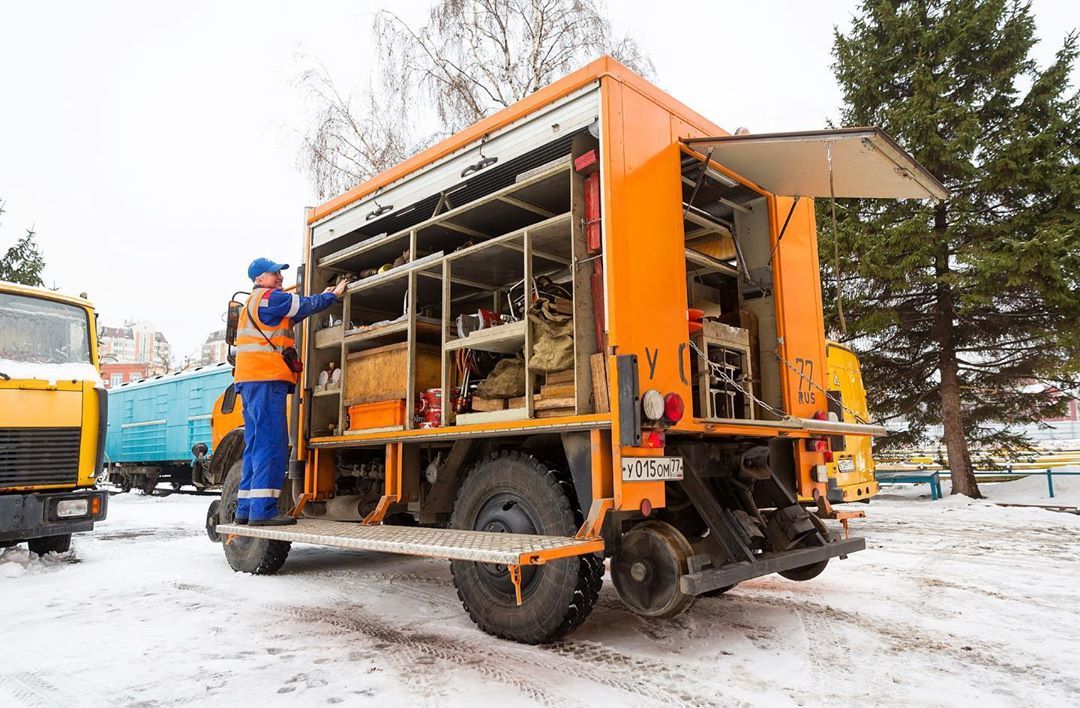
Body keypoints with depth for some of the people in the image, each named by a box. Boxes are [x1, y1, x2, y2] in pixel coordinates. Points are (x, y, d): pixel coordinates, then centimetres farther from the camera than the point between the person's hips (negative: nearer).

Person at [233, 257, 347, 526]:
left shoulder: (254, 303, 27)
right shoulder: (268, 297, -3)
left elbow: (296, 309, 27)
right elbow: (305, 306, -1)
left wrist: (323, 297, 25)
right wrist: (333, 295, 13)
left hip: (252, 382, 10)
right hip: (266, 380, -10)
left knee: (256, 445, 10)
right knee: (271, 444, -12)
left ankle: (246, 509, 12)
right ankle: (263, 510, -15)